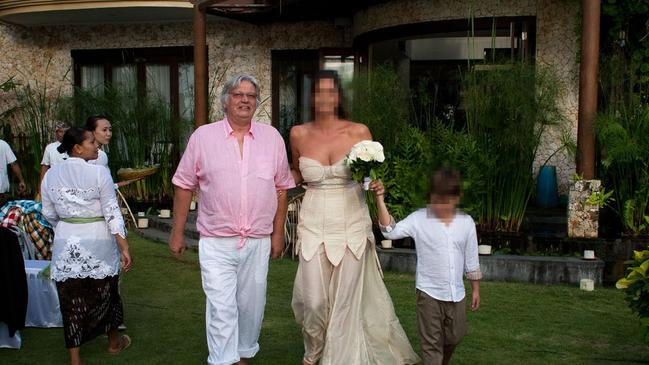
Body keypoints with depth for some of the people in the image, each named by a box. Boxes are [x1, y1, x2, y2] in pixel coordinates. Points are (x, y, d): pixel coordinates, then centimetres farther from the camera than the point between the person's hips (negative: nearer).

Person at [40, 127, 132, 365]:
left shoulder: (50, 175, 1)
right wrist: (124, 247, -11)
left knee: (72, 301, 9)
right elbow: (112, 213, -14)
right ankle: (114, 342, 37)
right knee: (105, 294, 17)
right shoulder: (99, 173, -13)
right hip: (98, 245, -3)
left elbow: (49, 214, 8)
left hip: (66, 247, 3)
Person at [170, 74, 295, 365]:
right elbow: (184, 186, 3)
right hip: (216, 242, -2)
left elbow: (281, 188, 8)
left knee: (251, 306, 14)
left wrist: (278, 232, 6)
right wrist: (177, 232, 3)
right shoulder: (203, 136, 0)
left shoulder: (272, 137, 4)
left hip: (258, 241, 2)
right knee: (221, 307, -5)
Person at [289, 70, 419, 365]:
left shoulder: (358, 132, -4)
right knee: (313, 299, 0)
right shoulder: (299, 134, 1)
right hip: (314, 224, 1)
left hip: (351, 222, -1)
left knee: (346, 300, 5)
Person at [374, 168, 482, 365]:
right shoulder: (419, 219, -10)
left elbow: (471, 259, 7)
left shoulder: (466, 222, -1)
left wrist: (475, 288, 11)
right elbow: (391, 231, -22)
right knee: (431, 343, 3)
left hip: (457, 293, 4)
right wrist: (380, 199, -31)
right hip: (429, 292, -3)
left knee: (454, 337, 21)